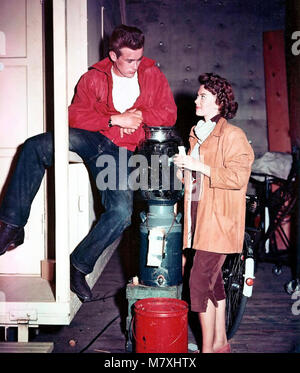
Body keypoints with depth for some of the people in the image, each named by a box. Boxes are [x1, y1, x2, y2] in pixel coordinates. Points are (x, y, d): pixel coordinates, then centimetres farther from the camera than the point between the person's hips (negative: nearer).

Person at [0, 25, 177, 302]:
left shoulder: (153, 75, 9)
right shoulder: (93, 78, 6)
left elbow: (169, 115, 6)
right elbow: (75, 115, -3)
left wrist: (138, 116, -8)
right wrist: (115, 119, -12)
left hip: (120, 153, 0)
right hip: (91, 139, 0)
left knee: (122, 213, -22)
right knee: (35, 146, -27)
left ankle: (79, 266, -1)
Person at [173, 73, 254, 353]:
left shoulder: (232, 135, -9)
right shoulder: (197, 134, 18)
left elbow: (238, 177, -20)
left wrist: (200, 167, -19)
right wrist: (183, 170, 8)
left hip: (218, 221, -8)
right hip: (198, 217, 8)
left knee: (199, 282, -10)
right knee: (212, 279, 14)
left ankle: (207, 348, 4)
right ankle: (220, 342, 27)